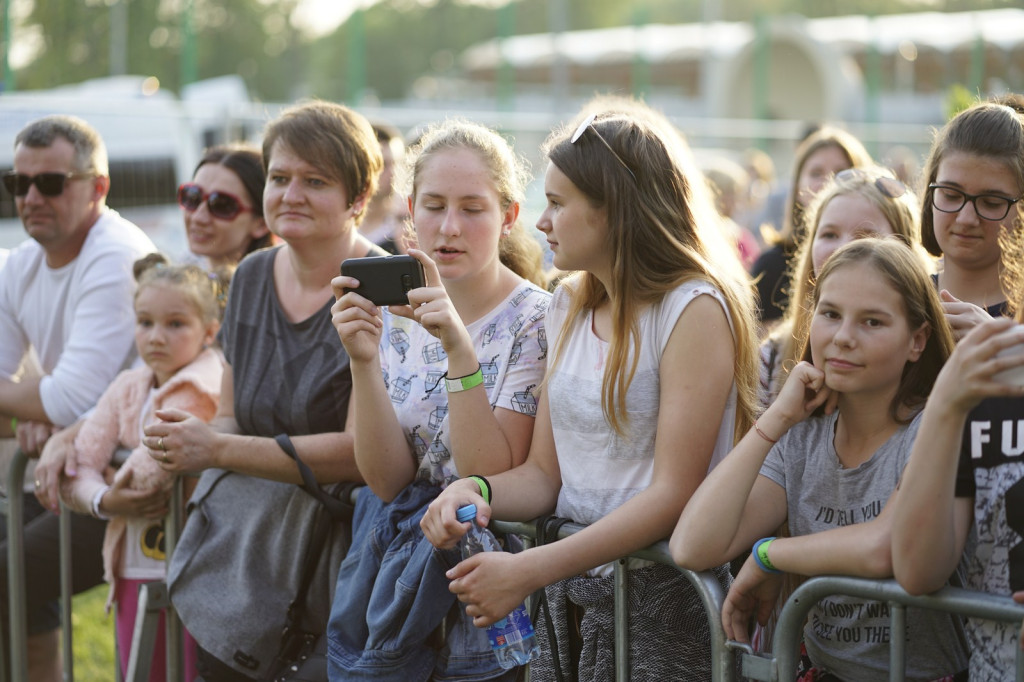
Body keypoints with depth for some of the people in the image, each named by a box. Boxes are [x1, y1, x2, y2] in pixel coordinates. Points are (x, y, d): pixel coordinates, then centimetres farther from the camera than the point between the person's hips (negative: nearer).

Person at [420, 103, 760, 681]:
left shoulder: (694, 310, -12)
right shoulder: (571, 306, 11)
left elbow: (673, 494, -18)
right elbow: (545, 471, 9)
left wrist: (529, 570, -24)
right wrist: (476, 491, -13)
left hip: (660, 605, -6)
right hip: (566, 598, 6)